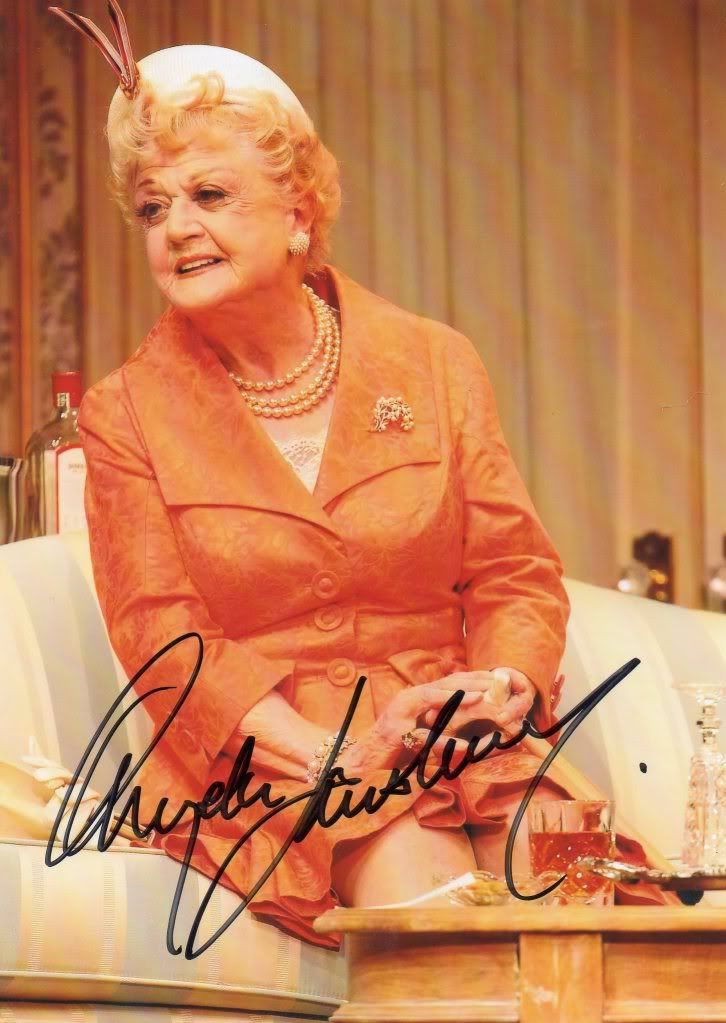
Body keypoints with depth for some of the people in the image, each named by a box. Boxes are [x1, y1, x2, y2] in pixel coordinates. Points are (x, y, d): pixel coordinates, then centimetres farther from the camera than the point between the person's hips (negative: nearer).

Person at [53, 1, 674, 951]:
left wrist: (506, 684, -14)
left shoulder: (433, 364, 9)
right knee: (423, 884, -33)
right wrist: (333, 754, -17)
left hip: (454, 751, 2)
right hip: (258, 765, -2)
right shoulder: (128, 415, 5)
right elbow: (164, 640, -2)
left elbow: (515, 570, 10)